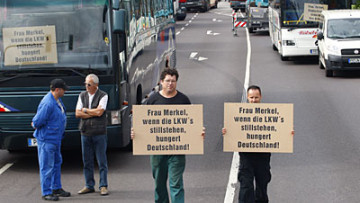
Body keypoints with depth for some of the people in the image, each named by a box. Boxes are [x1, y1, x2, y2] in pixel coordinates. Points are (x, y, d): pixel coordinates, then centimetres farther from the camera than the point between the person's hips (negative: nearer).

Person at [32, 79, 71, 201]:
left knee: (57, 163, 18)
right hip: (46, 139, -10)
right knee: (47, 166, -4)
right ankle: (46, 193, 3)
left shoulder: (57, 100, 8)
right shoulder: (47, 103, -25)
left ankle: (56, 188, 31)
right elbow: (37, 122, -23)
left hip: (56, 138, 10)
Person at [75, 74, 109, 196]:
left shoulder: (103, 96, -3)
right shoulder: (82, 95, 10)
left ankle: (103, 186, 4)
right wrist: (94, 113, -7)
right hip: (85, 132, 4)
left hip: (99, 133, -4)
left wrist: (85, 110, -3)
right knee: (87, 161, 6)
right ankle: (89, 186, 14)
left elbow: (99, 112, -15)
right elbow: (77, 114, 1)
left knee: (102, 161, -1)